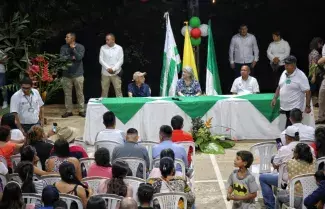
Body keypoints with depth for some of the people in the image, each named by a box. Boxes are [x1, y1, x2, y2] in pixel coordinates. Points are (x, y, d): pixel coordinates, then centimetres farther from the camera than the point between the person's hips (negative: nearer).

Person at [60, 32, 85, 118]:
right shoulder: (63, 47, 4)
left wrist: (73, 48, -15)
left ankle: (82, 110, 10)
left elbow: (79, 57, -16)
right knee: (67, 94, 6)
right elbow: (61, 57, -9)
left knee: (80, 93, 2)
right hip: (66, 74, 2)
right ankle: (68, 111, 14)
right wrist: (72, 57, -12)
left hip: (78, 74, -2)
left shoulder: (80, 47, -3)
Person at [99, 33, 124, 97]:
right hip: (105, 73, 1)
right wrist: (108, 68, -14)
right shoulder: (103, 48, 2)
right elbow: (101, 60, -2)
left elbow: (121, 60, -3)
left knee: (118, 90, -2)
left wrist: (113, 69, -13)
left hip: (116, 73, -1)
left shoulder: (119, 48, 1)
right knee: (104, 91, 4)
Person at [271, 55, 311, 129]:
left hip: (294, 108, -7)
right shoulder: (284, 73, 10)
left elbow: (307, 92, -12)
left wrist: (308, 106, -13)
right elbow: (279, 87, 21)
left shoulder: (301, 76, -12)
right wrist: (275, 98, 14)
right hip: (284, 107, 7)